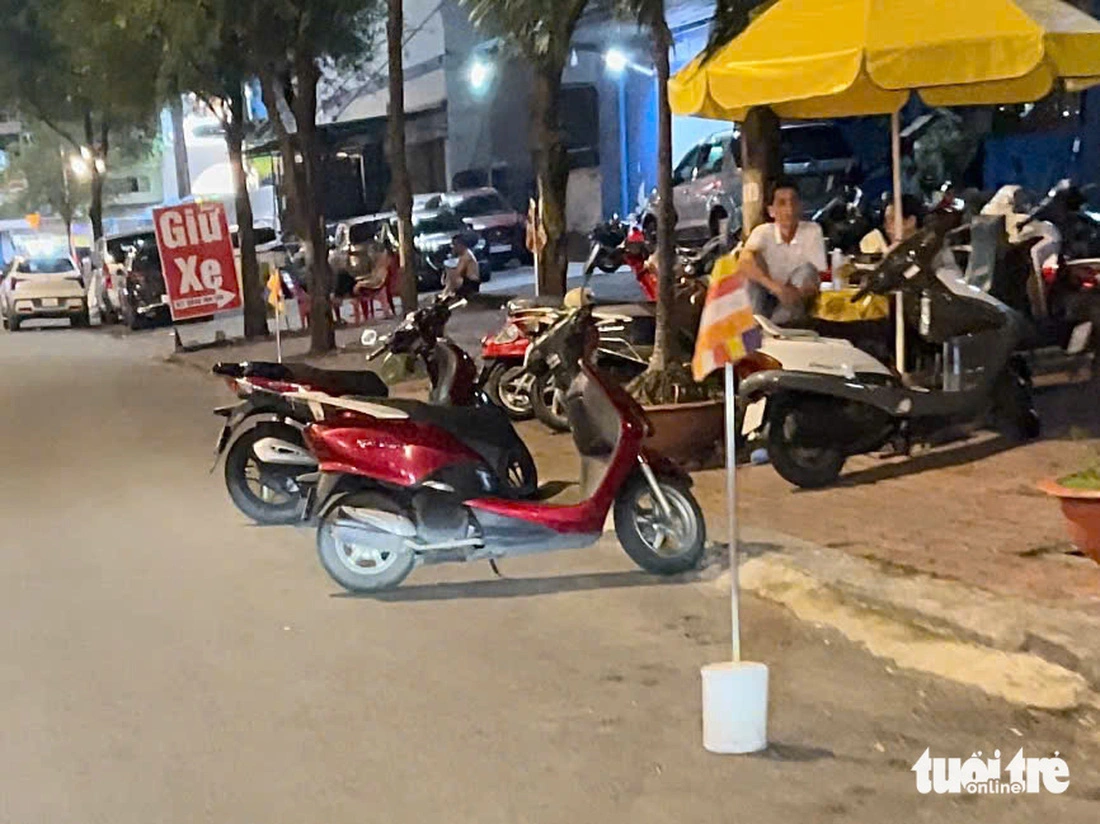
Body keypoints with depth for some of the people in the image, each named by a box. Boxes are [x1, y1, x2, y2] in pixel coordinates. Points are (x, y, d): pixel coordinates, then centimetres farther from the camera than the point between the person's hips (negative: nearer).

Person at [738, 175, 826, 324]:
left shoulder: (812, 230, -8)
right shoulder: (763, 232, -8)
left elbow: (815, 282, -10)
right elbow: (744, 262, -29)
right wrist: (776, 287, -43)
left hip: (798, 304, 0)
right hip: (767, 299, 0)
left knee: (807, 269, -25)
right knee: (753, 260, -19)